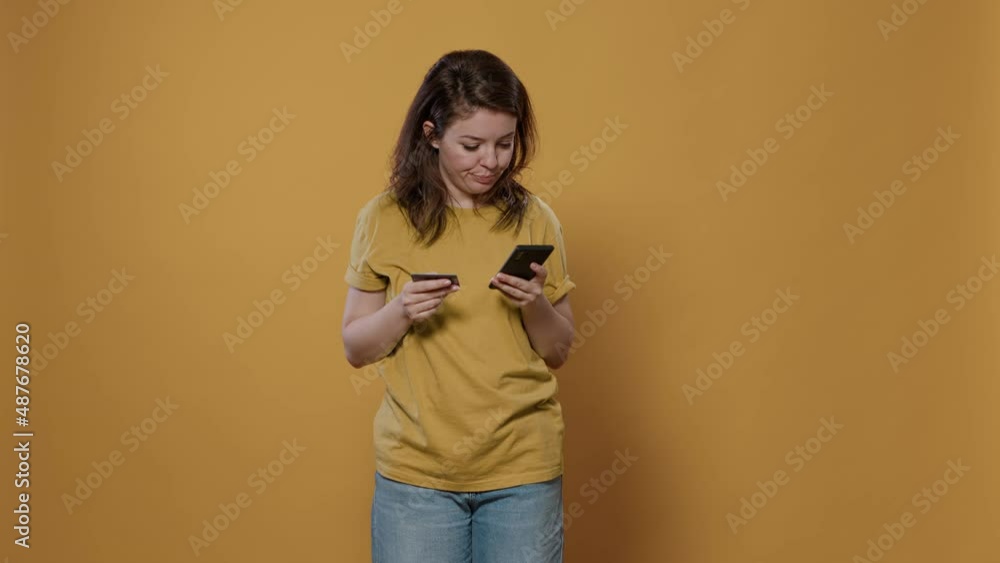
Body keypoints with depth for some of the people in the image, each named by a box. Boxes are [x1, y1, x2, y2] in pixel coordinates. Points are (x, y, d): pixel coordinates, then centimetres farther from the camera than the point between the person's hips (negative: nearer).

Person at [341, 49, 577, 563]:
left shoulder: (534, 220, -1)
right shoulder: (385, 219, -3)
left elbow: (559, 352, 5)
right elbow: (356, 349, 2)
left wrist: (535, 305, -15)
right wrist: (401, 312, -17)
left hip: (522, 469, 1)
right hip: (416, 468, 0)